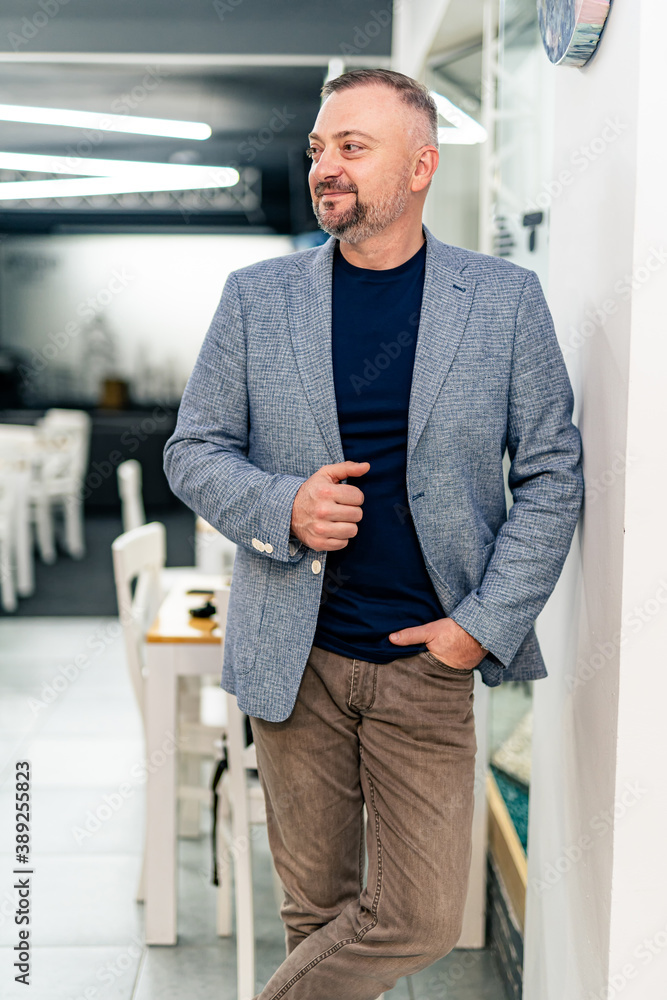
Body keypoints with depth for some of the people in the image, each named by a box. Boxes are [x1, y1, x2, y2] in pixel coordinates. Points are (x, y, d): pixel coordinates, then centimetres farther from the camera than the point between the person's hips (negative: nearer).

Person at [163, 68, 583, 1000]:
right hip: (296, 658, 1)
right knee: (317, 904, 12)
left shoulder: (506, 298, -1)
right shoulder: (256, 296, 2)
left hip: (431, 656, 0)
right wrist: (281, 506, -15)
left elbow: (552, 474, 1)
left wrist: (485, 622, -8)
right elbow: (193, 451, 6)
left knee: (420, 919, 2)